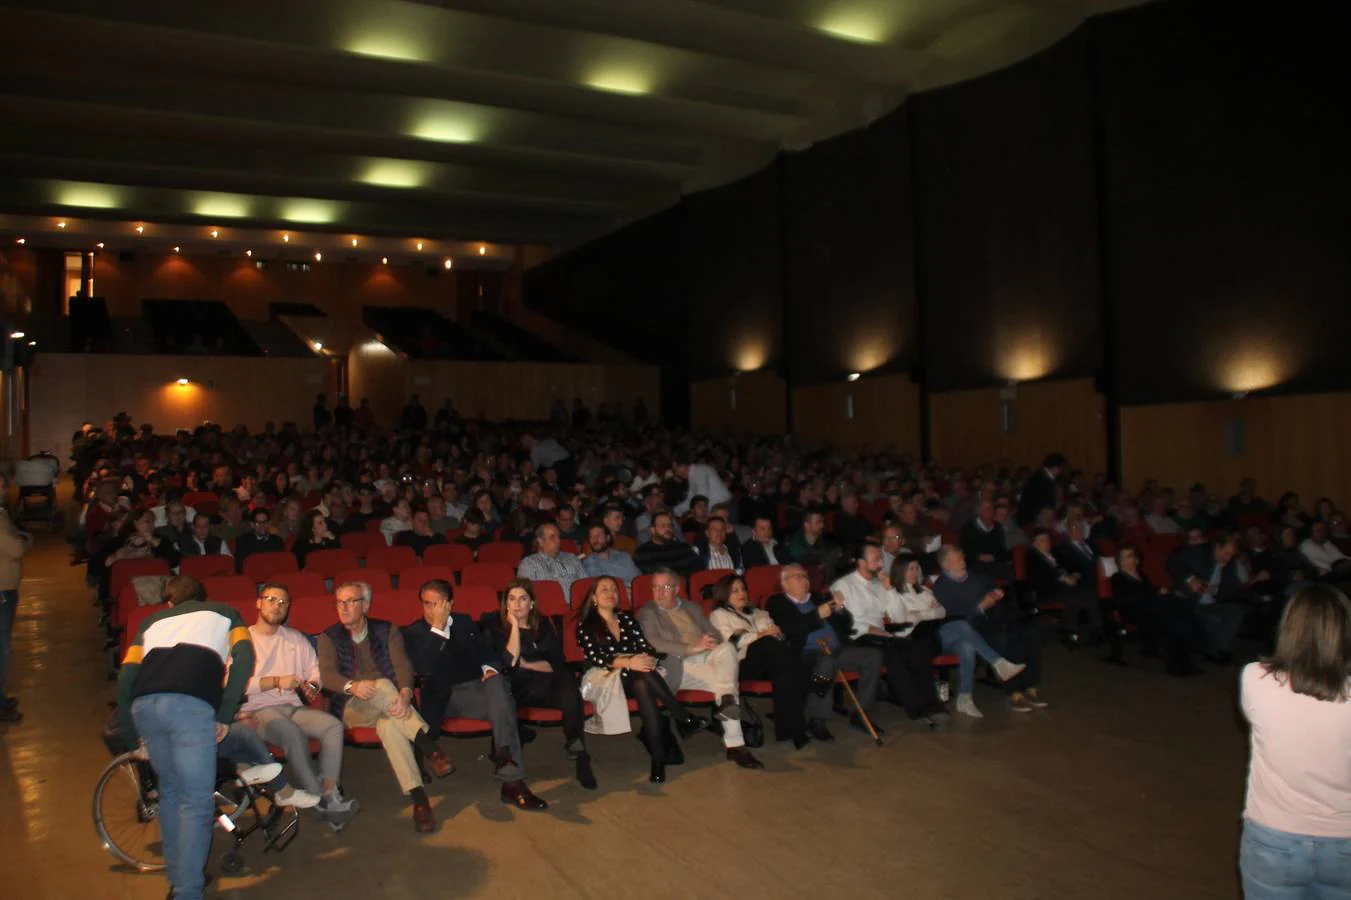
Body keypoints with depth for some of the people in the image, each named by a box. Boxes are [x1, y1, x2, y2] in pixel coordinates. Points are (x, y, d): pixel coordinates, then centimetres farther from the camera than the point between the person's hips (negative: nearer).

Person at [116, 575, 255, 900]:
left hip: (144, 705, 4)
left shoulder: (153, 619, 35)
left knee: (170, 790, 23)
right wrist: (225, 716, 9)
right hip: (190, 705, -4)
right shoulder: (223, 612, 28)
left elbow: (125, 678, 23)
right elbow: (244, 657, 7)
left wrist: (134, 738, 30)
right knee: (197, 802, 4)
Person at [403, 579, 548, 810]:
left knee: (496, 684, -34)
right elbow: (424, 669, -9)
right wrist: (437, 628, -13)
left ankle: (512, 781, -43)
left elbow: (485, 651, 22)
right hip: (442, 698, -2)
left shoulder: (465, 622, 22)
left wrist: (489, 667, -1)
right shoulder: (414, 633, 8)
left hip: (476, 688, 3)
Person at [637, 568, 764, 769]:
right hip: (679, 666, -4)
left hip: (708, 658, 4)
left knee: (727, 647, -29)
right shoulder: (648, 613, 9)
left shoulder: (692, 608, 25)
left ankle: (727, 701, -38)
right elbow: (655, 644, -10)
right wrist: (693, 648, -21)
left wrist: (711, 642, -9)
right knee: (722, 682, -32)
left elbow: (715, 634, 20)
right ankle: (735, 743, -31)